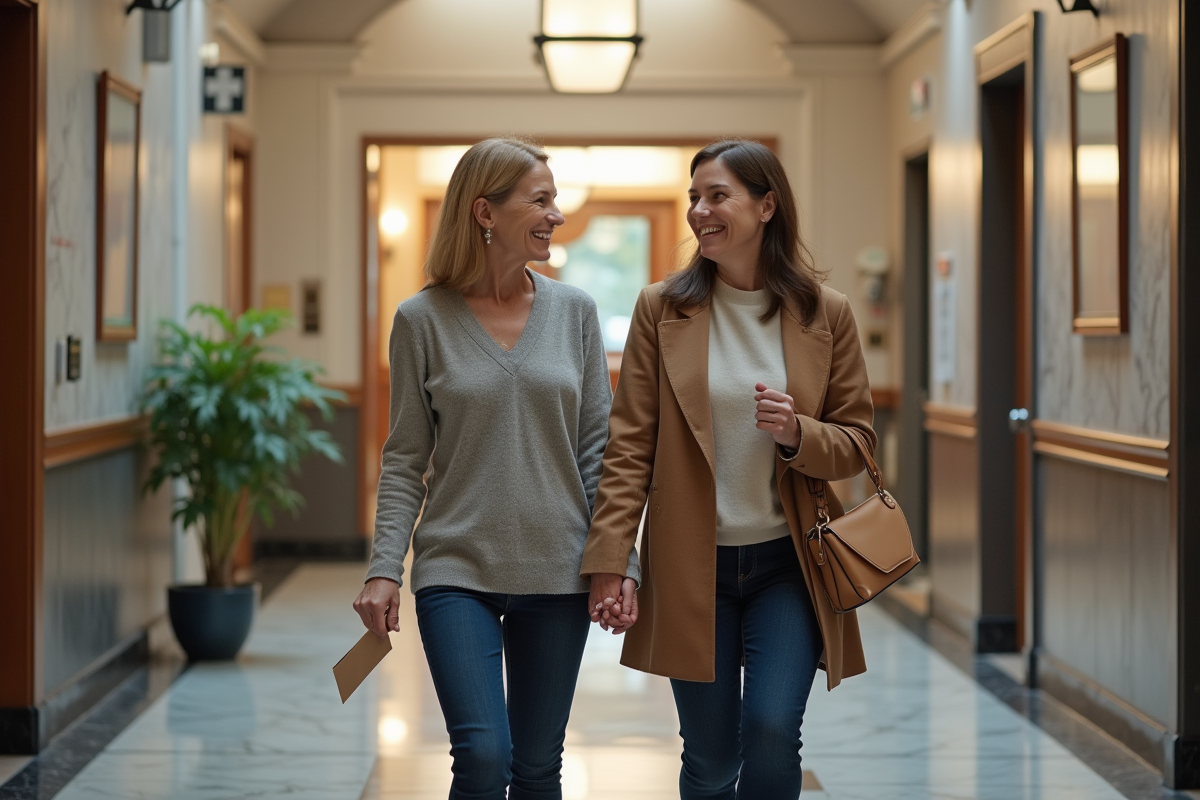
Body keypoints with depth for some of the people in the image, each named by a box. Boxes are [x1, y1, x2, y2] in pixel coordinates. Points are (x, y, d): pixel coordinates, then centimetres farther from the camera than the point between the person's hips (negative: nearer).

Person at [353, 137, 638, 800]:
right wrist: (384, 569, -7)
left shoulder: (574, 311, 4)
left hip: (556, 571, 2)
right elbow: (405, 460, 1)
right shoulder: (423, 320, -2)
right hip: (456, 570, -2)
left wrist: (618, 559, -2)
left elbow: (597, 448, 5)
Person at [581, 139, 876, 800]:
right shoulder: (662, 307, 0)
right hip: (690, 567, 0)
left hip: (788, 563, 0)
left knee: (771, 731, -15)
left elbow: (856, 442, 6)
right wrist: (608, 564, -9)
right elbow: (629, 447, -1)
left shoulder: (825, 313, 0)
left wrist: (796, 435, -16)